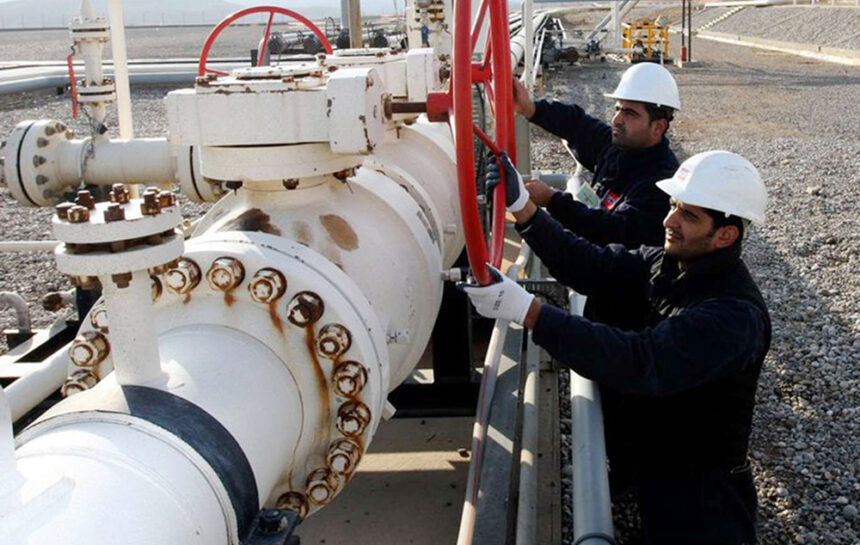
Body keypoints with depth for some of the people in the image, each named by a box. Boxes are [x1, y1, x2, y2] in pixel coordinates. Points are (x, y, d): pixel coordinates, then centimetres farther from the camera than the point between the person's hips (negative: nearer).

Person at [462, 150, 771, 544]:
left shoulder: (735, 315, -29)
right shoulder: (664, 264, -3)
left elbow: (641, 364, -40)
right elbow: (591, 266, -9)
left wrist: (527, 310, -45)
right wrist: (522, 208, -20)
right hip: (646, 467, 7)